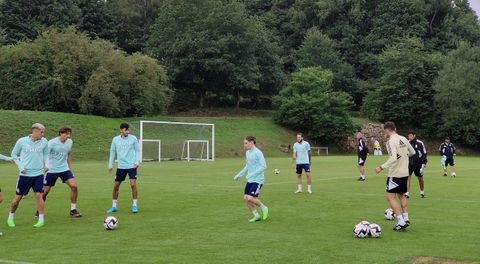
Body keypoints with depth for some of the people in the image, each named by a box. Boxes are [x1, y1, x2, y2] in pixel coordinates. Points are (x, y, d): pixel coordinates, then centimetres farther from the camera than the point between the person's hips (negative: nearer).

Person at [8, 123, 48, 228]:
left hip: (39, 173, 1)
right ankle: (11, 217, 25)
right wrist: (20, 166, -4)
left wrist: (46, 164, -1)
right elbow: (14, 154, 6)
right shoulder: (22, 141, -7)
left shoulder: (44, 142, -2)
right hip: (25, 174, -1)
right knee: (18, 197, 6)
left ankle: (41, 220, 4)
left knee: (39, 195, -6)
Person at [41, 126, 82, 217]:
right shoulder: (52, 143, -16)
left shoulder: (70, 142, 0)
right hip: (51, 170, -4)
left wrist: (70, 168, 17)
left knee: (74, 186, -12)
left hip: (64, 169, 4)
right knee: (45, 191, 3)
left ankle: (73, 209, 1)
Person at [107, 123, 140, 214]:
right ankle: (114, 206, 18)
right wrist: (110, 165, 9)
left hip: (131, 166, -2)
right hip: (121, 166, 2)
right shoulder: (115, 139, 3)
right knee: (116, 186, 4)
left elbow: (137, 151, 4)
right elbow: (112, 152, 11)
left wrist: (137, 162, -6)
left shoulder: (133, 138, -2)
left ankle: (134, 205, 0)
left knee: (133, 184, -13)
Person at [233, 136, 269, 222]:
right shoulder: (247, 153, 11)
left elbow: (263, 166, -17)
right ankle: (256, 216, 15)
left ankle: (264, 209, 9)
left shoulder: (258, 153, -14)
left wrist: (252, 174, -23)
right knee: (245, 198, 1)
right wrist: (239, 175, 20)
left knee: (250, 198, -16)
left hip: (258, 180, -8)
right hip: (249, 180, 8)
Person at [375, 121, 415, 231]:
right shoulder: (403, 139, 6)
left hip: (395, 174, -8)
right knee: (401, 195, 22)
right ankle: (406, 219, 21)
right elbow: (412, 152, 17)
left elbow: (393, 158, -28)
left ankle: (401, 222, -11)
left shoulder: (391, 141, -17)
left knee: (390, 197, -5)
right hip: (405, 173, 8)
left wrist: (382, 167, -27)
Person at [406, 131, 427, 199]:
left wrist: (424, 163, -6)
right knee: (408, 177, -12)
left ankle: (422, 192, 30)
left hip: (418, 163, -2)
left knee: (420, 178, 9)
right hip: (409, 163, 2)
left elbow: (424, 153, -1)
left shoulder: (420, 143, -6)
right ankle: (407, 193, -11)